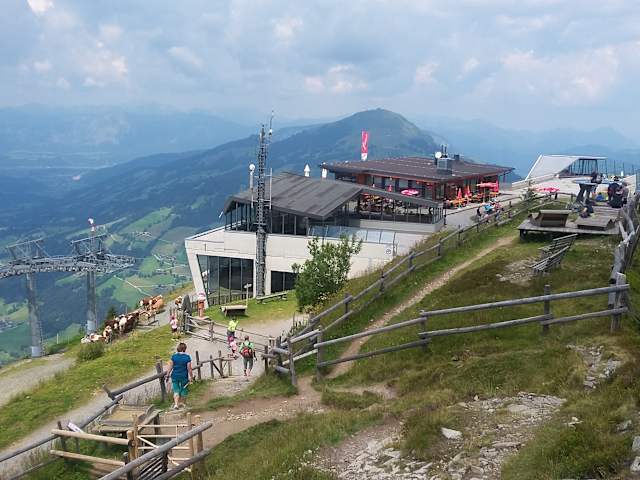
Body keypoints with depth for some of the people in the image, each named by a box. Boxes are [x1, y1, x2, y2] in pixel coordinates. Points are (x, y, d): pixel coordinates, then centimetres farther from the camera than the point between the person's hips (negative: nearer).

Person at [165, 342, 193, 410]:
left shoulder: (173, 356, -7)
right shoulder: (187, 357, -12)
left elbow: (170, 367, -5)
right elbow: (189, 369, -10)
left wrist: (167, 375, 5)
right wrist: (191, 377, -1)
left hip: (175, 376, 1)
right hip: (184, 376, -1)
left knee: (176, 390, 8)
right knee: (183, 390, 18)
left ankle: (176, 404, -6)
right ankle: (181, 403, 31)